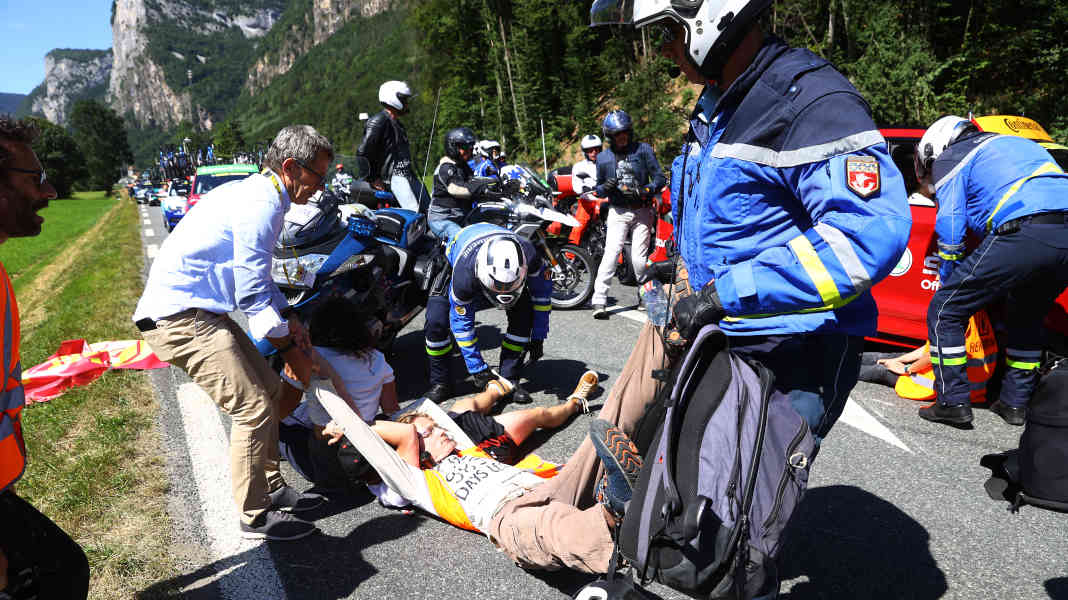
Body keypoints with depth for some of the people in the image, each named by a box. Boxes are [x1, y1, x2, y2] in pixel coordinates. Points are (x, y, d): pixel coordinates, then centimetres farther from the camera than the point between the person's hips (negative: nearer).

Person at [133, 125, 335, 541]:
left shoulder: (256, 192, 13)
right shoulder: (262, 205, -20)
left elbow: (256, 276, 24)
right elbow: (253, 296, -19)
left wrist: (289, 318, 14)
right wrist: (291, 349, -8)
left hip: (199, 311, 11)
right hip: (179, 317, -11)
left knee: (269, 388, 13)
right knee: (253, 408, -11)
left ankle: (271, 488, 24)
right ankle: (254, 516, 4)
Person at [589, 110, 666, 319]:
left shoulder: (643, 149, 4)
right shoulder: (603, 158, 10)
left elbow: (659, 178, 1)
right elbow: (598, 190, 14)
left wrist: (643, 191, -17)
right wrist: (606, 187, -9)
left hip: (642, 211, -1)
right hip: (618, 212, 1)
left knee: (638, 258, -4)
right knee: (611, 253, -14)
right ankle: (599, 300, -14)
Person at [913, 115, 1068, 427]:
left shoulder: (949, 161, 12)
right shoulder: (1014, 143, 35)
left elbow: (950, 234, 3)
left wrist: (948, 282, 17)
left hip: (1022, 233, -8)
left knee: (943, 312, 3)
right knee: (1026, 319, 27)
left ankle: (953, 402, 4)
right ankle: (1015, 402, 29)